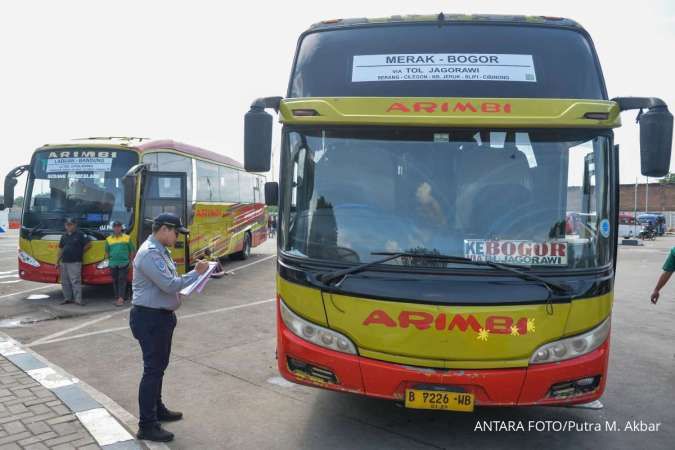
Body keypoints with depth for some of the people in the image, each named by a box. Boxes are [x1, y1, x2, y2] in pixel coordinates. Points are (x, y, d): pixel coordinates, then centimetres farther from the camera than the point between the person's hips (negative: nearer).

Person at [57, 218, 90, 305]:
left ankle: (78, 299, -8)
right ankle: (67, 298, 19)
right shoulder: (64, 236, 14)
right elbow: (60, 249, 17)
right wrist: (57, 261, 14)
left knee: (75, 281, -10)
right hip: (64, 262, 6)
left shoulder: (80, 234, -4)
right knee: (65, 282, 10)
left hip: (75, 262, -6)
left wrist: (79, 252, 1)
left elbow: (88, 244, -4)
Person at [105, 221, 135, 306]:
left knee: (122, 281, -8)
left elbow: (132, 250, 8)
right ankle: (117, 298, 16)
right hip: (113, 264, 3)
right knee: (115, 281, 8)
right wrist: (109, 260, 7)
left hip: (124, 263, -3)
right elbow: (107, 252, 16)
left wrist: (130, 260, 3)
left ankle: (121, 298, -15)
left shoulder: (127, 238, 4)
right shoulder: (108, 239, 9)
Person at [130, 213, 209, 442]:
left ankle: (157, 409, 37)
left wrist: (188, 282, 4)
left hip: (162, 316, 10)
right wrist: (196, 273, -16)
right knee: (152, 370, -4)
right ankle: (147, 426, 5)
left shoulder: (160, 250, 11)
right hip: (150, 319, -10)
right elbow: (169, 285, -25)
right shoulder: (150, 253, -21)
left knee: (159, 366, 21)